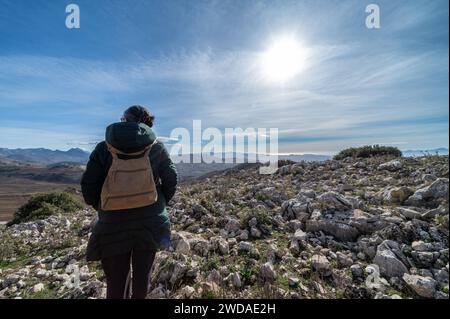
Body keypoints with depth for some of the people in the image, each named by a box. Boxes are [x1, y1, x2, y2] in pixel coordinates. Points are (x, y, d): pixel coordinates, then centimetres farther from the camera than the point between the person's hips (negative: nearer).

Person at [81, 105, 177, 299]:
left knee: (116, 280, 18)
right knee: (142, 274, 20)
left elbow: (88, 185, -4)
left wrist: (102, 208, 13)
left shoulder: (104, 147, -3)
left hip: (114, 224, 0)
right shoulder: (157, 147, -3)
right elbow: (170, 180, -3)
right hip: (150, 222, 1)